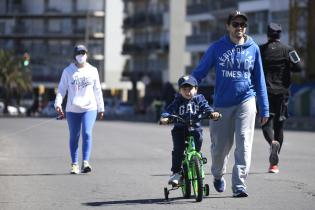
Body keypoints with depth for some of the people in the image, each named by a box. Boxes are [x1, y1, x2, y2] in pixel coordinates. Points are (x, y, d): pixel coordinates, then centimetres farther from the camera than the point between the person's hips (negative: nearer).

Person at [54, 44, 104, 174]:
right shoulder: (68, 71, 4)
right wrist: (58, 104, -13)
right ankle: (74, 164, 14)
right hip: (72, 110, 1)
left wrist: (101, 108, 13)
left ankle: (85, 163, -20)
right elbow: (62, 89, 1)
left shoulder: (92, 71, 7)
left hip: (89, 108, 0)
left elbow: (97, 91, 12)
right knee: (74, 137, 6)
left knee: (87, 133, -16)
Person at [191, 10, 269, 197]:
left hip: (246, 101, 0)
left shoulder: (253, 48, 6)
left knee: (244, 144, -11)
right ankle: (218, 174, 36)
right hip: (222, 104, 0)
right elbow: (200, 72, 6)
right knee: (220, 146, 6)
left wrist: (265, 109, 9)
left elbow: (259, 79, 10)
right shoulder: (217, 47, 2)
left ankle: (239, 184, -8)